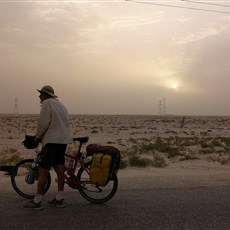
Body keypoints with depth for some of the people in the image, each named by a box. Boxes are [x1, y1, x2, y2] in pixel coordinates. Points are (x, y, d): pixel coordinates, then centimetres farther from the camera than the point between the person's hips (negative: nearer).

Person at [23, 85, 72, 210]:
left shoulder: (47, 103, -7)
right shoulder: (60, 104, 20)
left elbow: (43, 123, -13)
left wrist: (38, 136, 4)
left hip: (52, 140, -9)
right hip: (63, 140, 9)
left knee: (43, 170, -6)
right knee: (59, 169, 11)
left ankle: (37, 201, -4)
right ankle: (60, 199, 16)